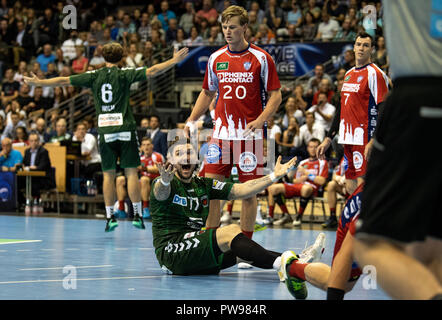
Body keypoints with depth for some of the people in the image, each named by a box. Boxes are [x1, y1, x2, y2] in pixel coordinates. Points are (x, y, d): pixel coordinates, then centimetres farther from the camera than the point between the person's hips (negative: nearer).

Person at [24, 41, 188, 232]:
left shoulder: (94, 76, 5)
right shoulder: (124, 74, 0)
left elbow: (63, 81, 7)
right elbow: (151, 71, -5)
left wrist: (38, 82, 16)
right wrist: (174, 61, 1)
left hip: (105, 130, 2)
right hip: (125, 128, -1)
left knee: (108, 174, 6)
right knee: (131, 171, 1)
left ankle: (110, 216, 3)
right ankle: (137, 214, -3)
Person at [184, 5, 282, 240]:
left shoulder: (260, 58, -3)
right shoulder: (216, 58, 9)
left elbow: (275, 95, -2)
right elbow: (207, 93, 20)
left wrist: (260, 120, -17)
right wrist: (192, 120, 8)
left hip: (249, 136, -4)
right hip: (221, 133, 4)